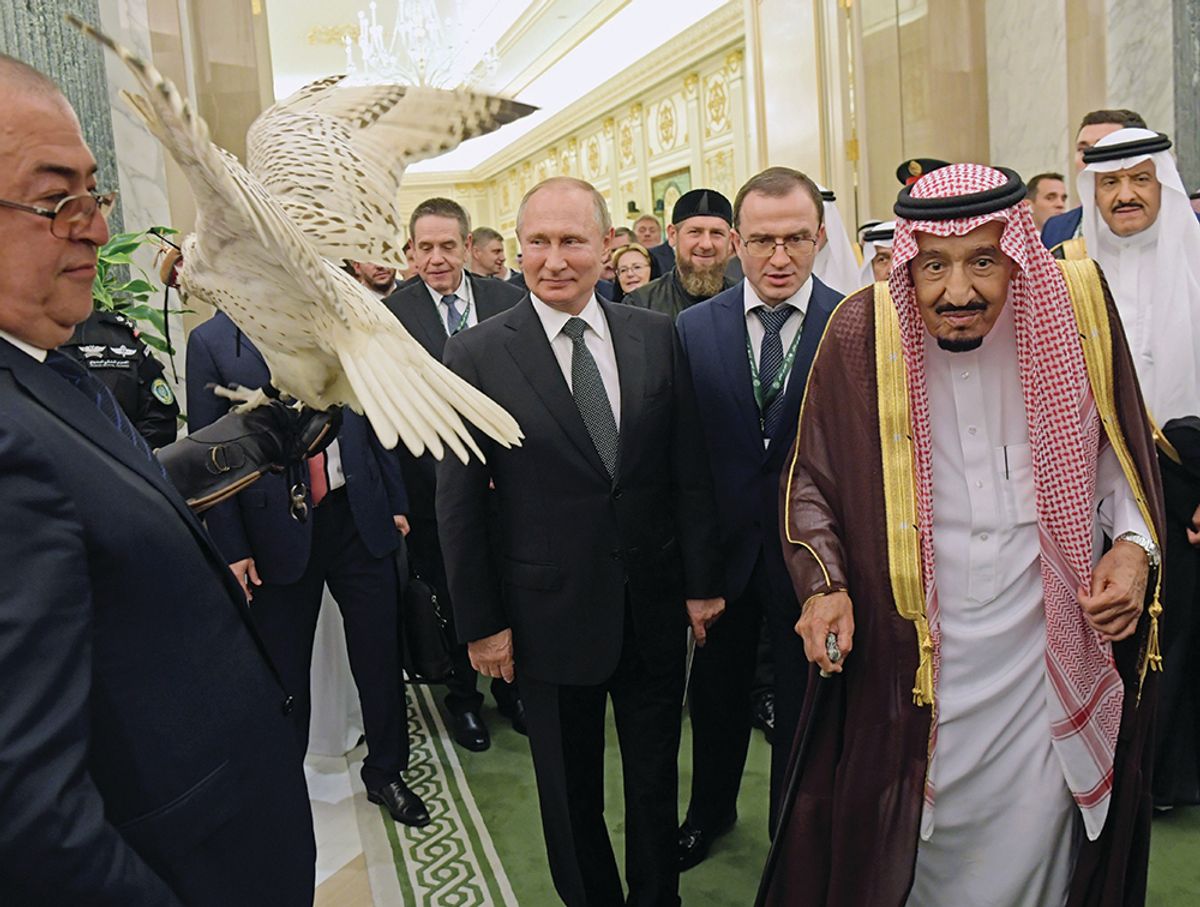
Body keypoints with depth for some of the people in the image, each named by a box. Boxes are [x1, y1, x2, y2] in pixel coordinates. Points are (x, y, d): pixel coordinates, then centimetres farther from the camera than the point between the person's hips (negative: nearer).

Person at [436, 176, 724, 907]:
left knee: (656, 779, 21)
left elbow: (690, 470, 2)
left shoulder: (658, 337, -2)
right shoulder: (476, 355, -9)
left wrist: (704, 580, 2)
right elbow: (460, 503, -7)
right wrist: (481, 621, -6)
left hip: (656, 604, 3)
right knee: (571, 795, 17)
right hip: (551, 614, -2)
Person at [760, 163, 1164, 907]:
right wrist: (823, 584, -13)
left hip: (1050, 641, 2)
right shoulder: (861, 333, -11)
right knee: (908, 836, 14)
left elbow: (1120, 450, 8)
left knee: (1031, 844, 15)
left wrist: (1136, 544, -7)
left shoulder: (1077, 307, -6)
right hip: (908, 646, -1)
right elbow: (812, 481, -1)